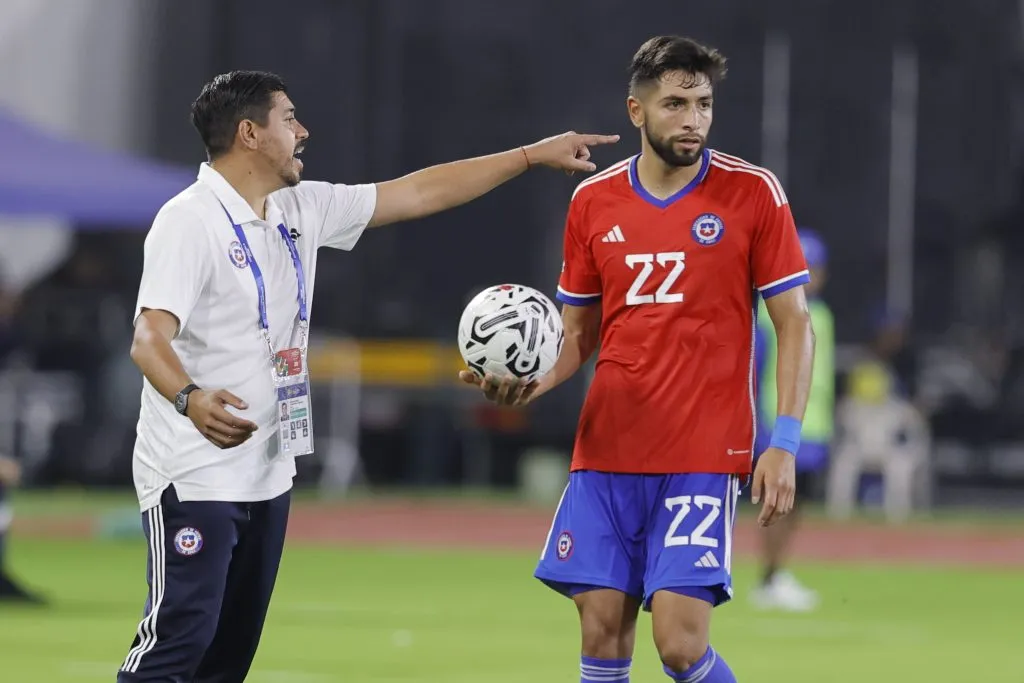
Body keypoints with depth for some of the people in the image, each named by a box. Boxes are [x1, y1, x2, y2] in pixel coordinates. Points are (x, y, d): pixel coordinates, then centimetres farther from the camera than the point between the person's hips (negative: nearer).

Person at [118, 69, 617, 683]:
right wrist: (191, 398, -45)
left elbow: (417, 194, 18)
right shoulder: (190, 221, -14)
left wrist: (533, 154, 19)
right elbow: (150, 337, -24)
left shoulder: (301, 211, 11)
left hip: (267, 475, 8)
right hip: (193, 475, -8)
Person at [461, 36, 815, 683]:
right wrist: (531, 384, -4)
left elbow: (794, 322, -1)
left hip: (703, 458, -4)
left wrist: (784, 444, -10)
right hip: (606, 453, 4)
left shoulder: (753, 192, -3)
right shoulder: (593, 201, 8)